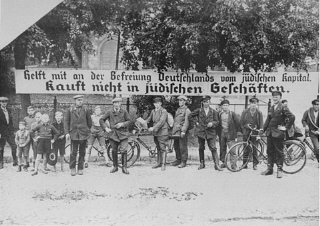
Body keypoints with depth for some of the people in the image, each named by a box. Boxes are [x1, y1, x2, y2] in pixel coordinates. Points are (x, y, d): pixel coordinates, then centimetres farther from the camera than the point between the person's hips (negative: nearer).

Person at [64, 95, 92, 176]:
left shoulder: (85, 110, 7)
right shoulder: (70, 110, 4)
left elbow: (89, 122, 17)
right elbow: (66, 122, 3)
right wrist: (67, 133, -4)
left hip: (84, 134, 2)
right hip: (74, 134, -1)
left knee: (82, 152, 5)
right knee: (73, 152, -5)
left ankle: (80, 169, 14)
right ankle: (72, 168, 7)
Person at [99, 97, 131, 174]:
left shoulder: (124, 112, 1)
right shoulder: (109, 112, 2)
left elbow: (129, 121, 5)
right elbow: (101, 120, 8)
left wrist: (122, 124, -13)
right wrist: (105, 128, -4)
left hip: (123, 134, -1)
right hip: (113, 134, 2)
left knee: (124, 151, -10)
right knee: (114, 151, 9)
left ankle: (124, 167, -2)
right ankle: (115, 166, 24)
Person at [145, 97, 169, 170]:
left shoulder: (164, 111, -9)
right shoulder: (153, 111, 13)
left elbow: (161, 121, -19)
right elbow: (149, 119, 17)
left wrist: (153, 128, -26)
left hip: (162, 132, -7)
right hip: (155, 132, 7)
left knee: (162, 148, -5)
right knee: (158, 148, 14)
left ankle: (163, 164, -2)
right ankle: (158, 163, 21)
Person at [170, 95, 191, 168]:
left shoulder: (187, 110, -6)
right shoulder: (178, 110, 19)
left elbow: (186, 122, -13)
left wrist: (183, 131, -20)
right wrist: (173, 130, 19)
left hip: (182, 130, -8)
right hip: (176, 131, 8)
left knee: (183, 147, -5)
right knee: (176, 146, 11)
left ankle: (183, 162, 0)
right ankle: (178, 160, 22)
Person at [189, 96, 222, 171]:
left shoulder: (213, 112, 6)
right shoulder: (199, 110, 7)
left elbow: (217, 122, 6)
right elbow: (191, 115, 19)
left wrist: (212, 123, -15)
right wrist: (196, 122, 10)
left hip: (210, 132, -1)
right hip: (201, 131, 1)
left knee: (213, 148, -9)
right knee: (201, 148, 7)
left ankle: (216, 164, -10)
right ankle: (202, 164, 20)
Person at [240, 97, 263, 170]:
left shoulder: (259, 113, 4)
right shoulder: (245, 112, 6)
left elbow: (261, 124, 1)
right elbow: (241, 123, 8)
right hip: (246, 133, 1)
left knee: (255, 149, 0)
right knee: (246, 149, 2)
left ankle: (255, 164, 10)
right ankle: (244, 164, 12)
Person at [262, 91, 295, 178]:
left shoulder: (283, 108, -8)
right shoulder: (271, 108, 13)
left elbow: (292, 117, -17)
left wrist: (286, 127, -13)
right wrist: (263, 129, 11)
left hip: (278, 133, -7)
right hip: (269, 132, 7)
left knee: (279, 151, -1)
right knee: (270, 151, 10)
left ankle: (279, 170, 6)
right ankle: (270, 169, 17)